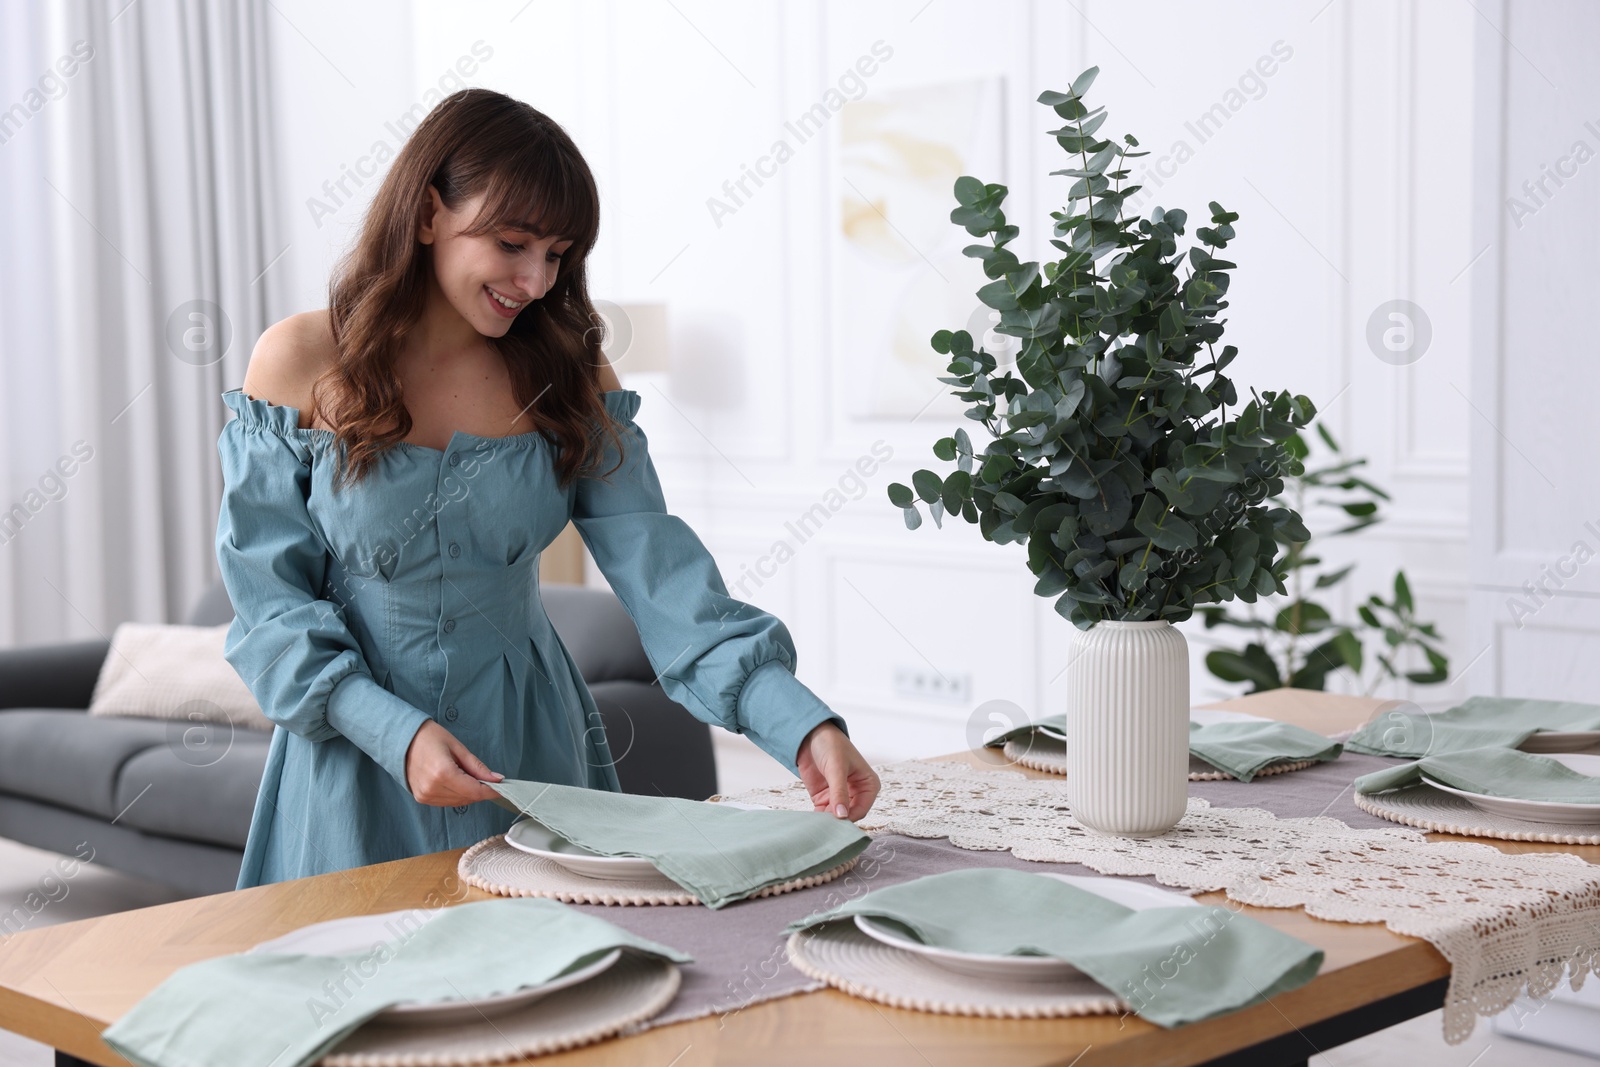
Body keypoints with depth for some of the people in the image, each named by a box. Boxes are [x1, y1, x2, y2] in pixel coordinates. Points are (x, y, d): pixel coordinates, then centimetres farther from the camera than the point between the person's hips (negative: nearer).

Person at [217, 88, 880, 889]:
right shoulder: (300, 366, -8)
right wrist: (396, 732, -23)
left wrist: (803, 725, -26)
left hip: (529, 746, 2)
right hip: (357, 758, -2)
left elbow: (656, 567, -12)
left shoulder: (567, 376, -2)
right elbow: (268, 595, -8)